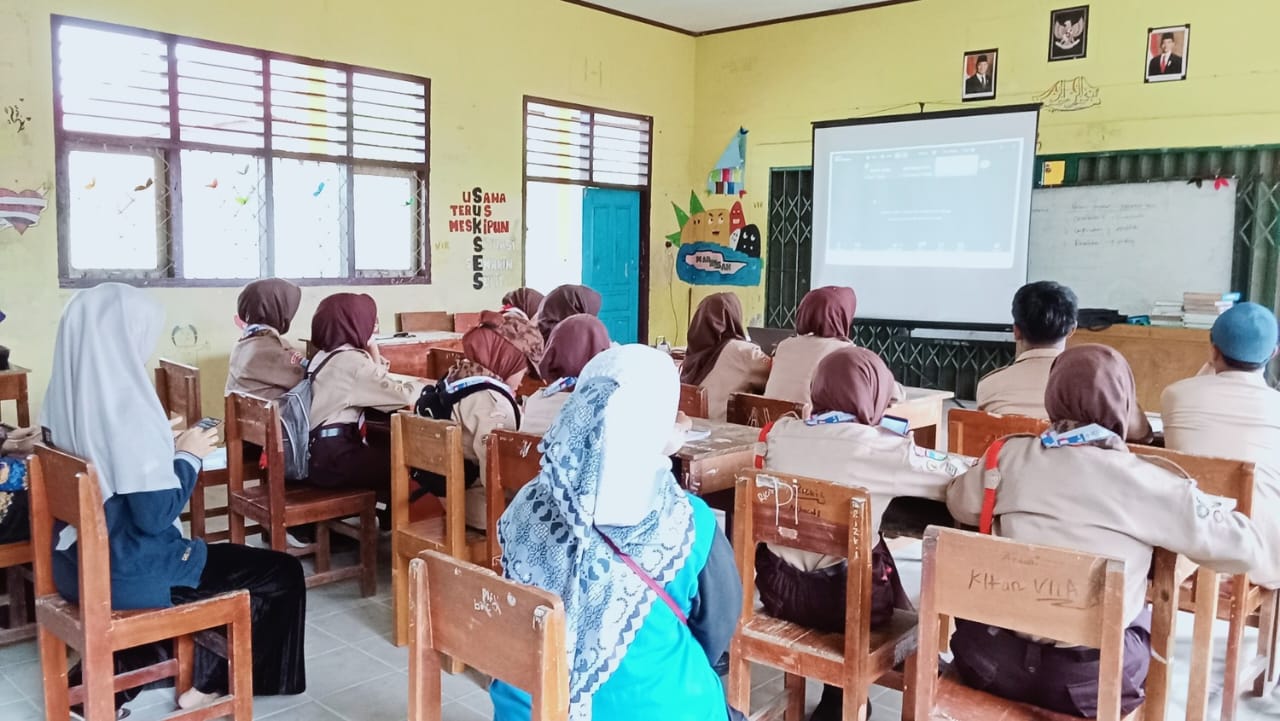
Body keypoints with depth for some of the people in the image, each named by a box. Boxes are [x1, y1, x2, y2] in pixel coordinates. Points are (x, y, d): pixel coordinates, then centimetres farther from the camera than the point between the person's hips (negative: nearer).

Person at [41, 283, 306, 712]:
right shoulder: (126, 409, -26)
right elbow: (156, 514, -24)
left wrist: (169, 447, 7)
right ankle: (211, 685, 19)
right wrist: (189, 455, -10)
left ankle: (104, 679, 31)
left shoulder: (62, 398, 1)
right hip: (127, 574, -9)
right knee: (283, 573, 4)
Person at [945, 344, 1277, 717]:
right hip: (1092, 680, 0)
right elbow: (1234, 541, 2)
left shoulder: (1011, 455, -3)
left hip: (996, 661, 1)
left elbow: (959, 504, 16)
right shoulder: (1145, 481, -9)